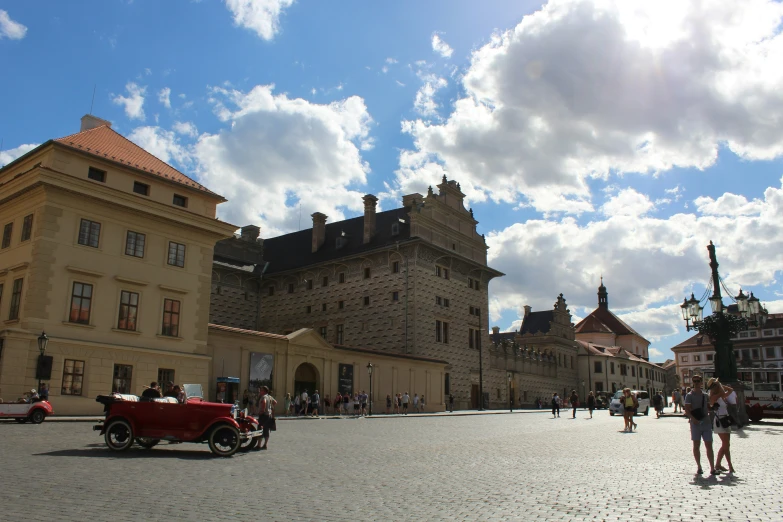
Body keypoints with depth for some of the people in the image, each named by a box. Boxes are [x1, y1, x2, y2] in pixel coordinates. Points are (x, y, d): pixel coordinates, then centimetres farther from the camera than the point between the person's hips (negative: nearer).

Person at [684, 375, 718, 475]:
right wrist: (693, 418, -25)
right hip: (695, 423, -3)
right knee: (696, 445, 4)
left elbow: (709, 408, 23)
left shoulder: (705, 395, 12)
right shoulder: (689, 395, -2)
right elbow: (687, 410, -10)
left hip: (706, 422, 3)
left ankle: (712, 468, 4)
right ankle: (699, 467, 14)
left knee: (709, 446, 2)